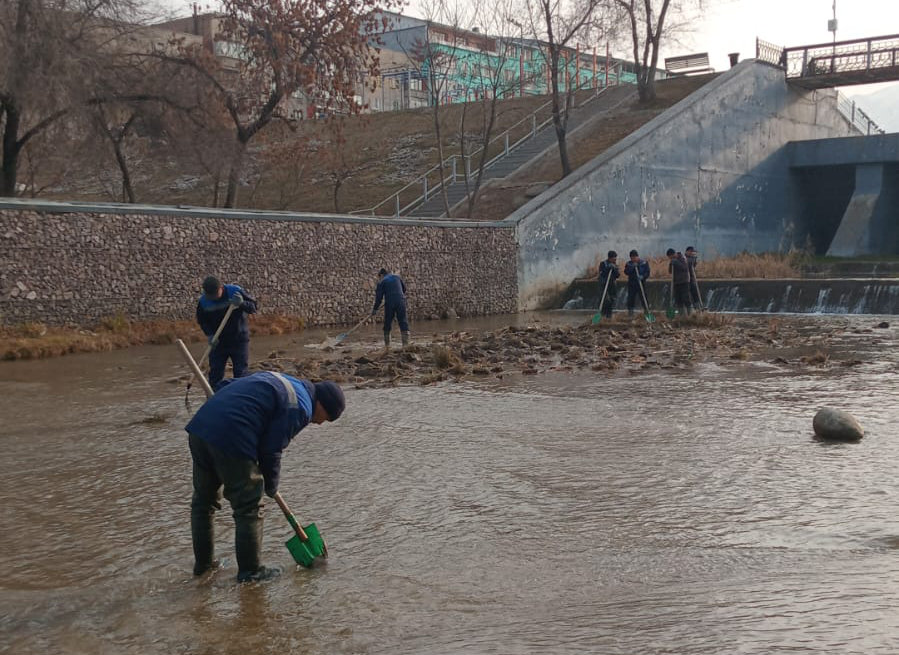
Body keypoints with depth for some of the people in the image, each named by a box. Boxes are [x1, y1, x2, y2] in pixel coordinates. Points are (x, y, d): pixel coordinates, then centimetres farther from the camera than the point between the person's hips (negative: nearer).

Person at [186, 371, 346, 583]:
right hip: (231, 439, -9)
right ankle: (250, 571, 15)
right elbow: (271, 449, -4)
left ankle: (203, 563, 33)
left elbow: (225, 384, 26)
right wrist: (271, 486, 10)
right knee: (249, 508, 6)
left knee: (203, 500, 21)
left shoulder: (280, 380, 24)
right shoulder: (300, 408, -3)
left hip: (199, 426, 9)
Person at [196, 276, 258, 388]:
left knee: (241, 373, 1)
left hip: (239, 340, -2)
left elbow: (253, 306, -10)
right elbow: (202, 321, 2)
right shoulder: (203, 301, -9)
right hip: (218, 341, 2)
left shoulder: (235, 292, -16)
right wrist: (210, 335, -14)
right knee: (215, 374, 6)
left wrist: (242, 303, -30)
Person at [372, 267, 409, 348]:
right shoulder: (397, 277, 14)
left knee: (387, 323, 9)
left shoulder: (382, 282, 3)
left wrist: (375, 309, 7)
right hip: (401, 302, 2)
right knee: (403, 321, 1)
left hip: (389, 303, -2)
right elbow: (404, 288, 23)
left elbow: (379, 297, 0)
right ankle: (406, 342, -7)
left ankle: (387, 344, 11)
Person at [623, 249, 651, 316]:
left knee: (643, 298, -3)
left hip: (641, 283, -1)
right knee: (631, 298, 1)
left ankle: (646, 310, 6)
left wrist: (643, 276, -20)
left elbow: (647, 272, -2)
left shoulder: (644, 263, 2)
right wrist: (632, 267, -19)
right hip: (631, 284, 2)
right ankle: (630, 311, 9)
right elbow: (626, 272, -7)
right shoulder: (629, 264, 6)